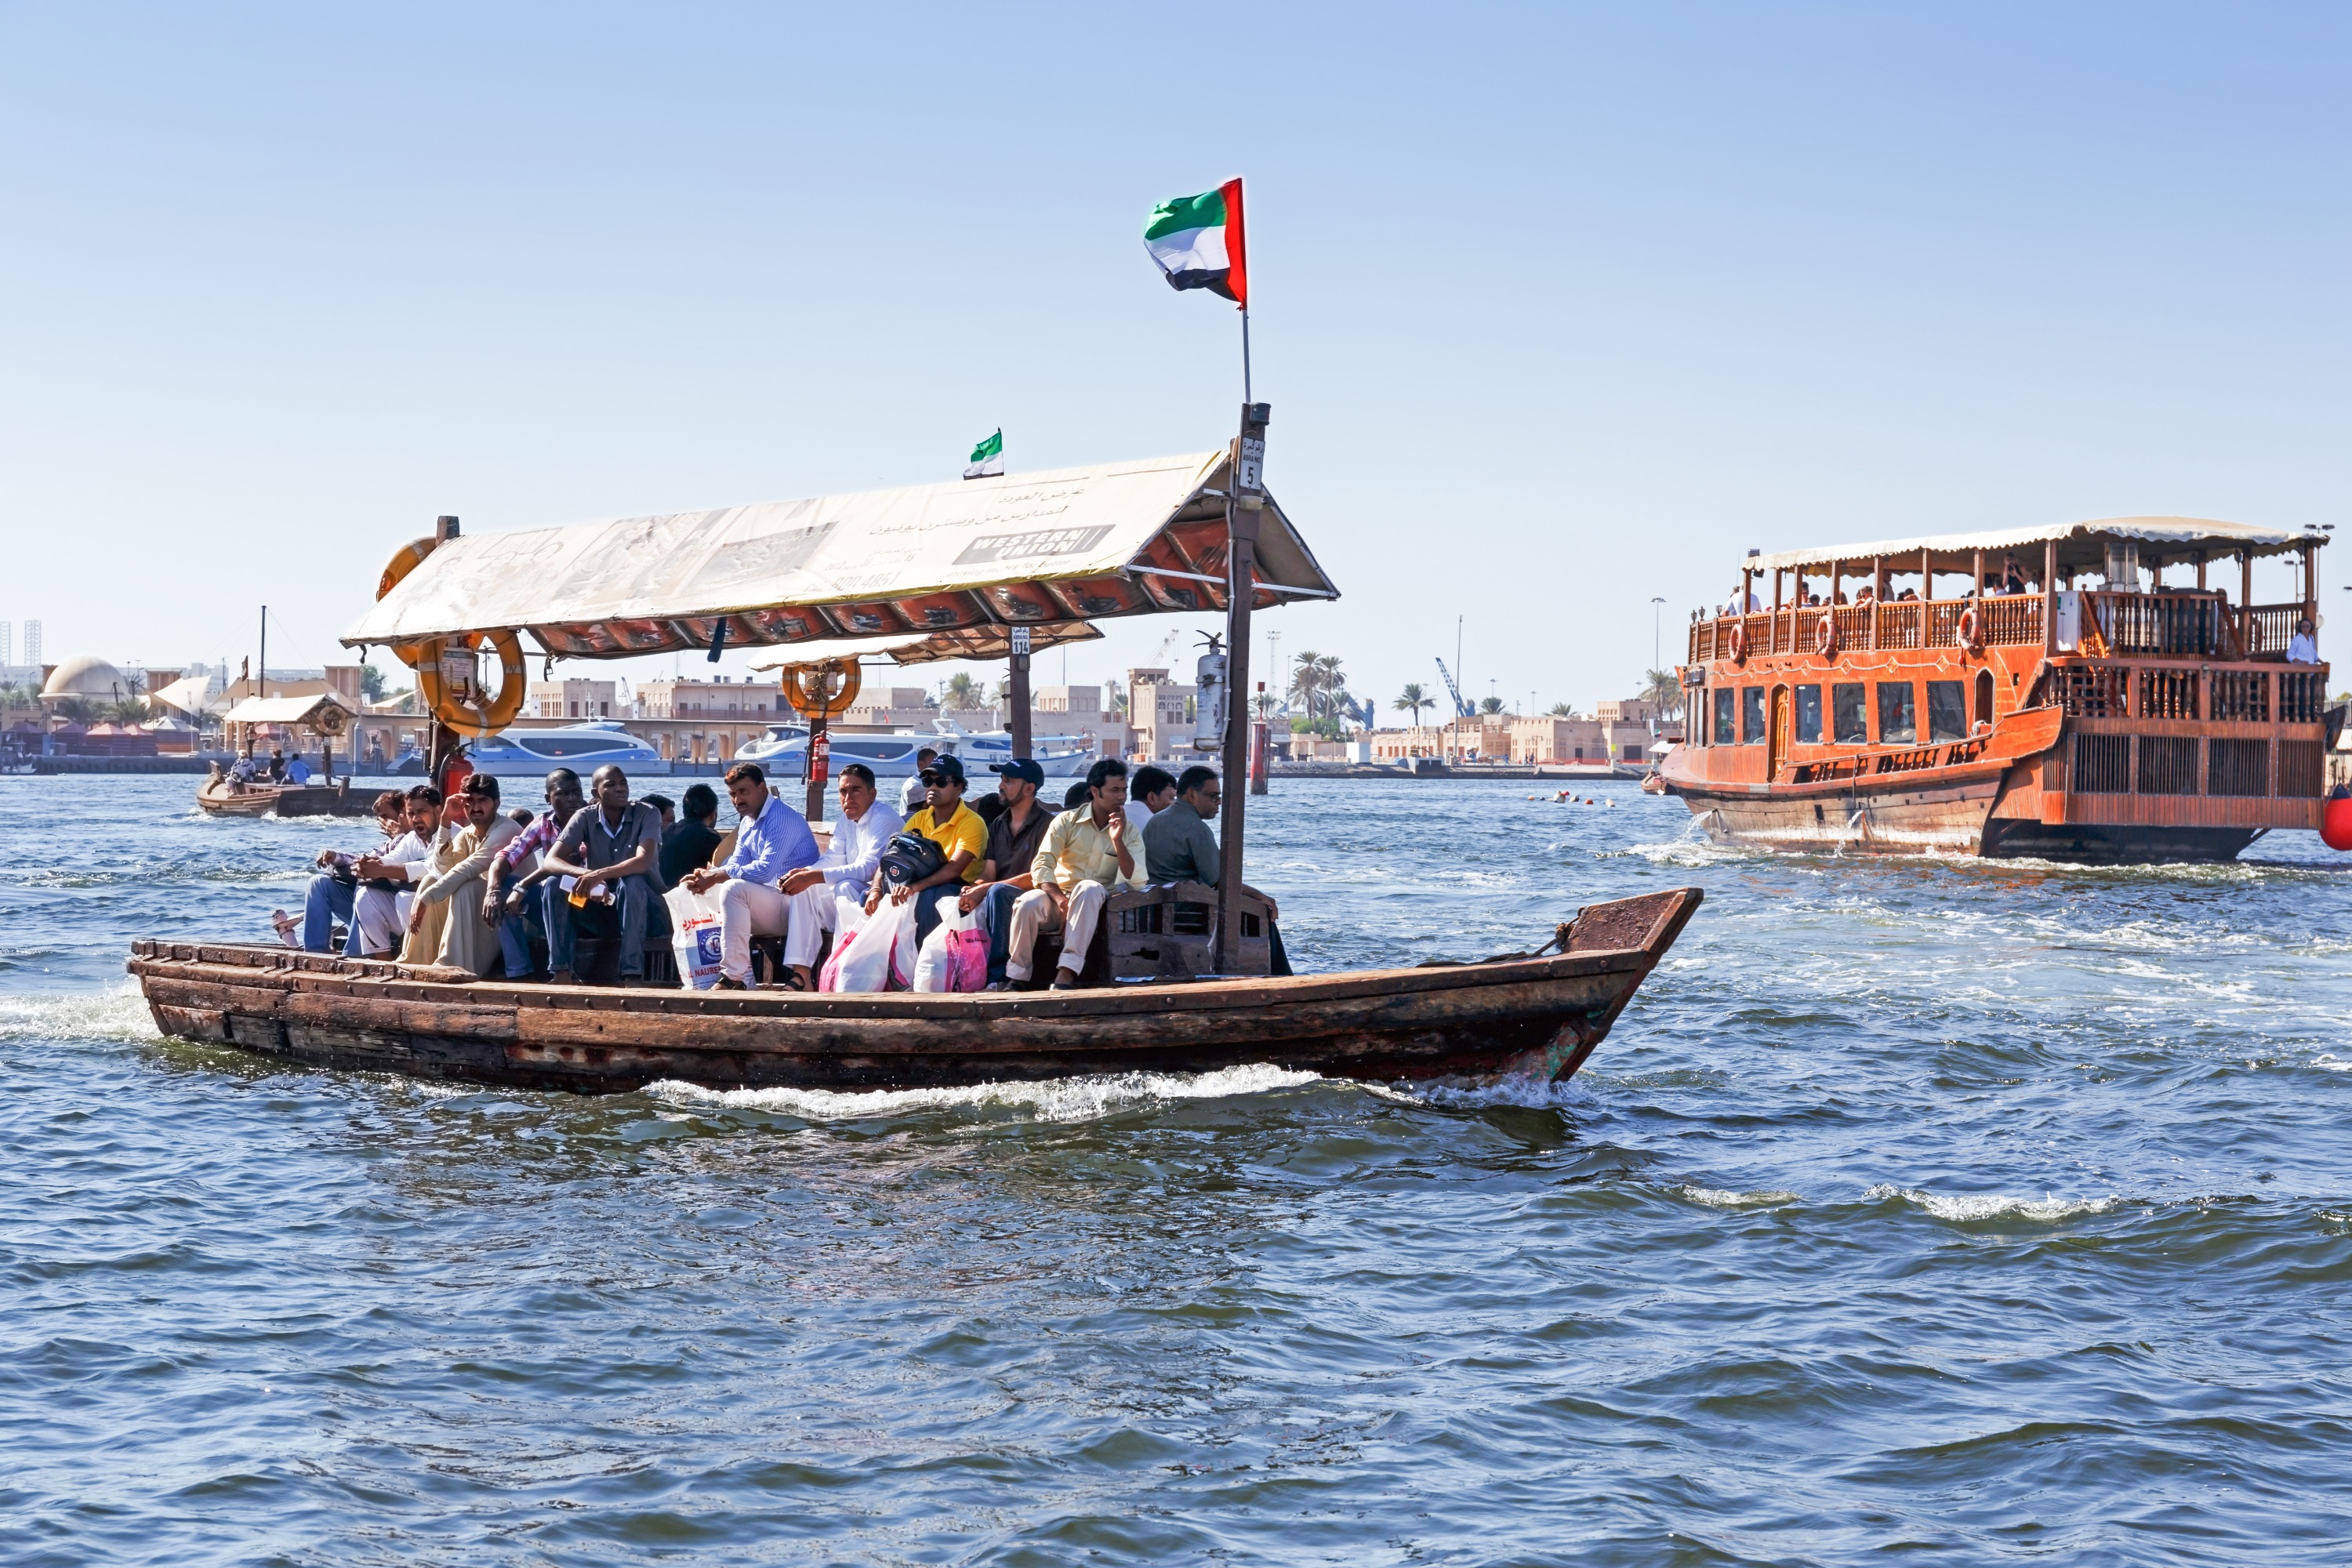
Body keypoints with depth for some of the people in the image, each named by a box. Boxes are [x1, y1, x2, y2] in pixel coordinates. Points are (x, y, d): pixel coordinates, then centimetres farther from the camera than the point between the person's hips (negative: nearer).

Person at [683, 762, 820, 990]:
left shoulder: (781, 818, -15)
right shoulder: (747, 822, 14)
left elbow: (766, 869, -26)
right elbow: (735, 866, 11)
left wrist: (715, 877, -24)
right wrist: (707, 876, -11)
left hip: (796, 907, -10)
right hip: (771, 904, 10)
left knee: (734, 889, -28)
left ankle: (734, 979, -28)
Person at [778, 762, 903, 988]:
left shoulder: (885, 820, -18)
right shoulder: (846, 821, 11)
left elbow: (868, 868, -28)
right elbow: (833, 859, 9)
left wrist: (813, 877, -33)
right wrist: (802, 873, -14)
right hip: (858, 893, 9)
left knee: (845, 887, -33)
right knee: (804, 890, -5)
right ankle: (802, 975, -12)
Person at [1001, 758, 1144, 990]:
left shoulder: (1130, 832, 5)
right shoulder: (1067, 821, 2)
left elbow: (1135, 881, -8)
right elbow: (1041, 866, -7)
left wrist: (1117, 841, -19)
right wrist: (1059, 898, -25)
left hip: (1095, 902, 0)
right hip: (1059, 894, 0)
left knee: (1088, 889, -37)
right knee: (1027, 903, -34)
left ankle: (1067, 972, -42)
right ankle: (1016, 977, -21)